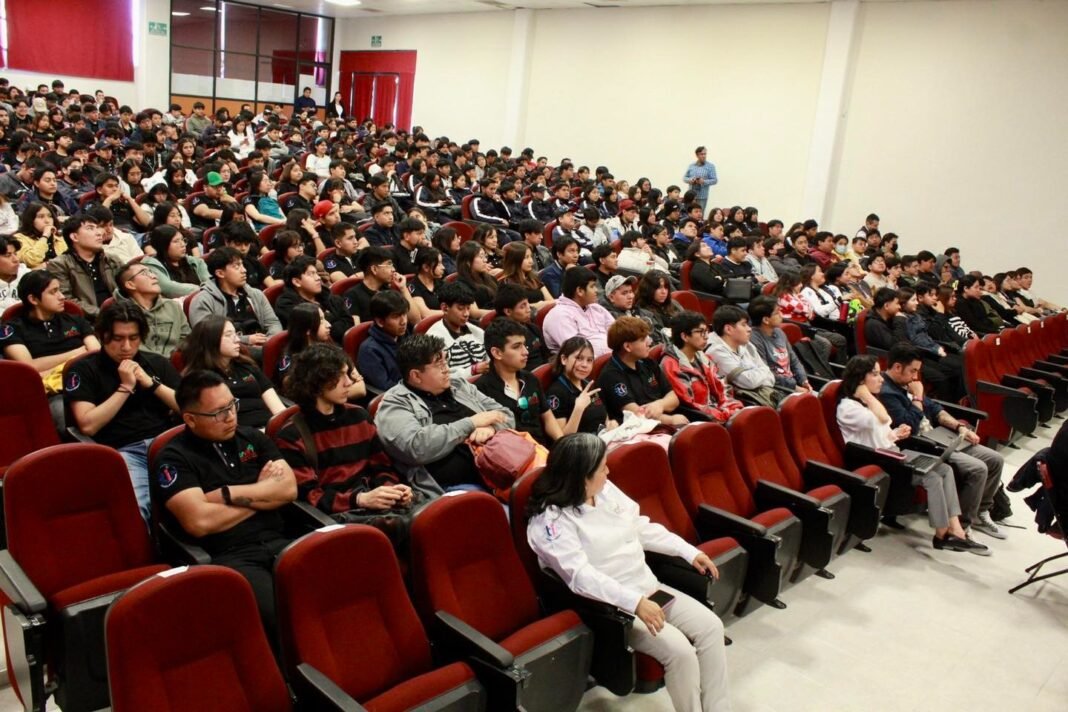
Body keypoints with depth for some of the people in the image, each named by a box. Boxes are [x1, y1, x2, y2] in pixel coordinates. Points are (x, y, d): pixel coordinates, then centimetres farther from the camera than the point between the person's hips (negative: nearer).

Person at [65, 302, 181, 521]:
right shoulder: (82, 370, 10)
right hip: (122, 451, -3)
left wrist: (152, 383, 2)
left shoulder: (158, 363, 21)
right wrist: (125, 387, -2)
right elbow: (88, 425, -2)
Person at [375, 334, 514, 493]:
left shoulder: (459, 384, 19)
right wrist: (471, 423, -9)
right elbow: (416, 447, -17)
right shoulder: (395, 404, 0)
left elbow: (505, 416, 20)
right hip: (455, 487, -7)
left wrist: (491, 427, -5)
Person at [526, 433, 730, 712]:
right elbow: (581, 576, -28)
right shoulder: (550, 520, -19)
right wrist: (635, 603, -35)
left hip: (648, 587, 8)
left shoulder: (605, 490, 5)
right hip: (608, 605, -8)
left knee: (711, 626, -6)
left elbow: (642, 528, 14)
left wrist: (690, 552, 9)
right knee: (679, 650, -22)